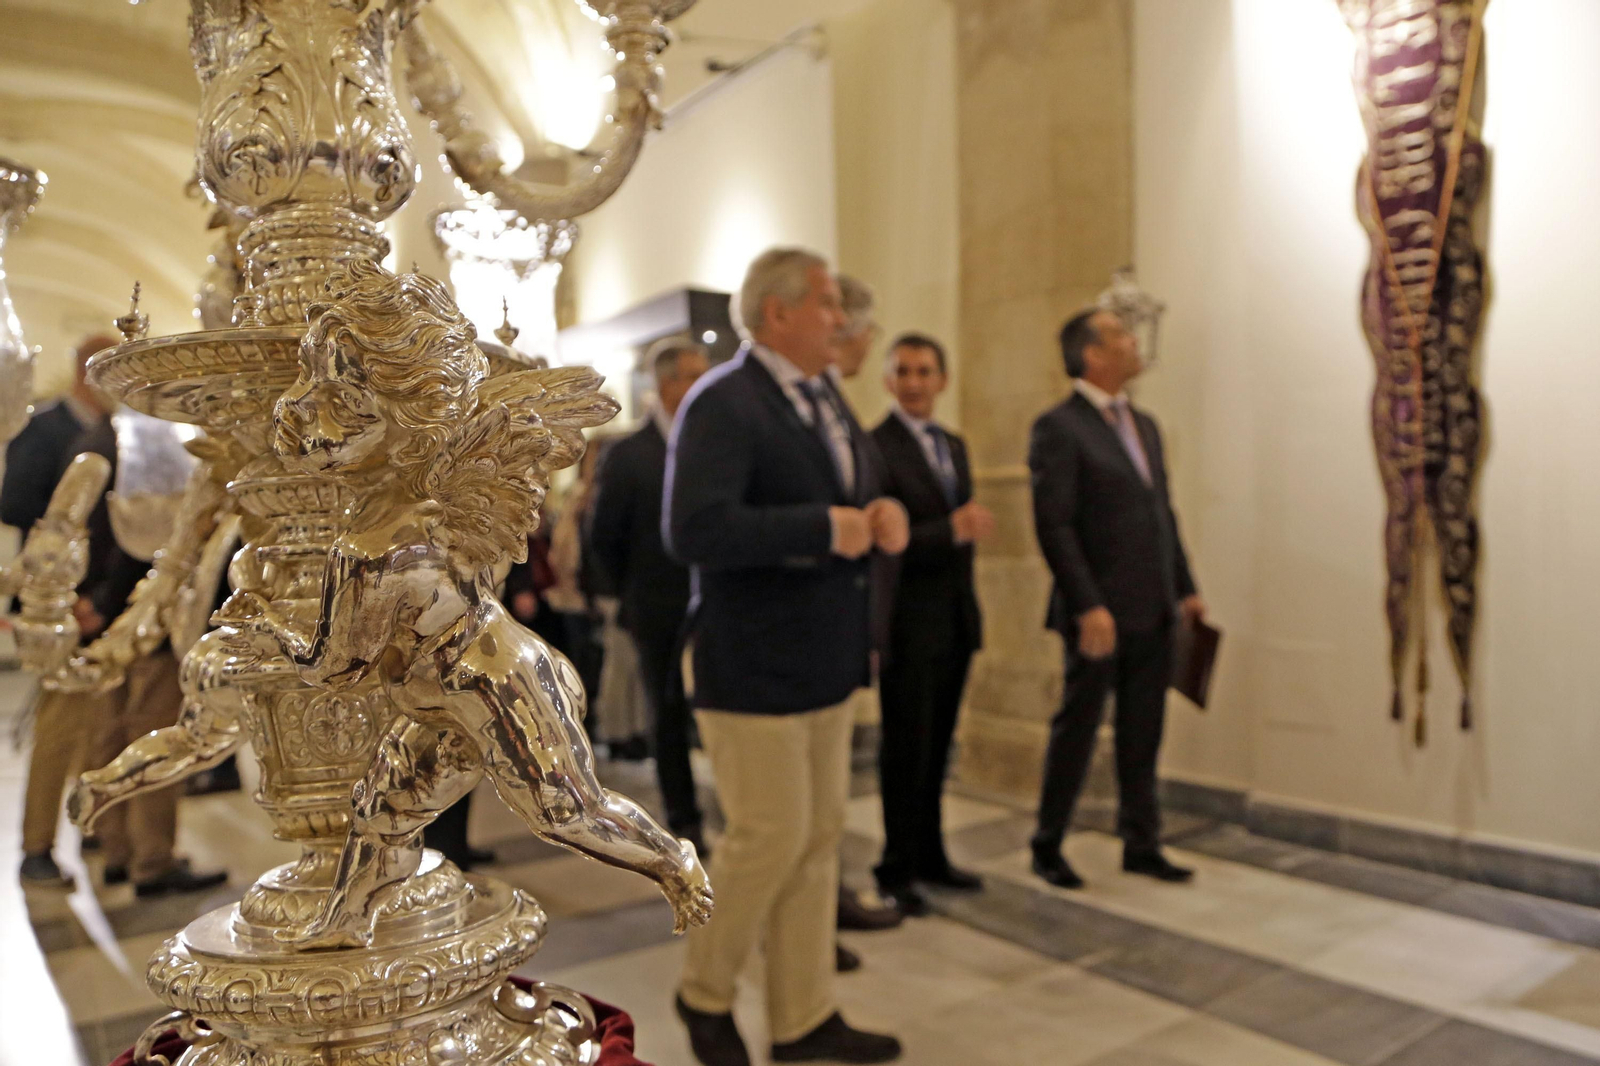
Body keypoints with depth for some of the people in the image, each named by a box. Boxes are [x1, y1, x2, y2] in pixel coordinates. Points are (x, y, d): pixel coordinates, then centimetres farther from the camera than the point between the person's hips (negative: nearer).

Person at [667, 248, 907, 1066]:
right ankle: (703, 994, 27)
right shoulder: (722, 403, -15)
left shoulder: (823, 400, 13)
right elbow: (694, 530, -28)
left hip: (824, 662, 9)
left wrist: (878, 514, -2)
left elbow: (856, 496, 22)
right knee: (769, 837, 0)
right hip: (754, 667, -9)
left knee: (820, 838, 14)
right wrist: (825, 527, -23)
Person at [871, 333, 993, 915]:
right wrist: (953, 529, -27)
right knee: (905, 751, 3)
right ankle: (896, 871, 17)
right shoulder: (874, 447, -11)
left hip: (955, 621, 7)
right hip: (908, 623, -7)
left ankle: (929, 855, 28)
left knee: (936, 746, 15)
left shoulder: (954, 445, 14)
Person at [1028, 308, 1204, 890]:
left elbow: (1163, 512, 18)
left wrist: (1185, 588, 12)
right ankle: (1047, 847, 20)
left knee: (1142, 735, 13)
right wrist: (1088, 607, -20)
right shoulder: (1058, 427, -9)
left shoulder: (1143, 423, 16)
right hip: (1101, 612, -7)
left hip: (1154, 611, 7)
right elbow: (1054, 525, -15)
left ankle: (1141, 844, 27)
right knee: (1076, 729, 4)